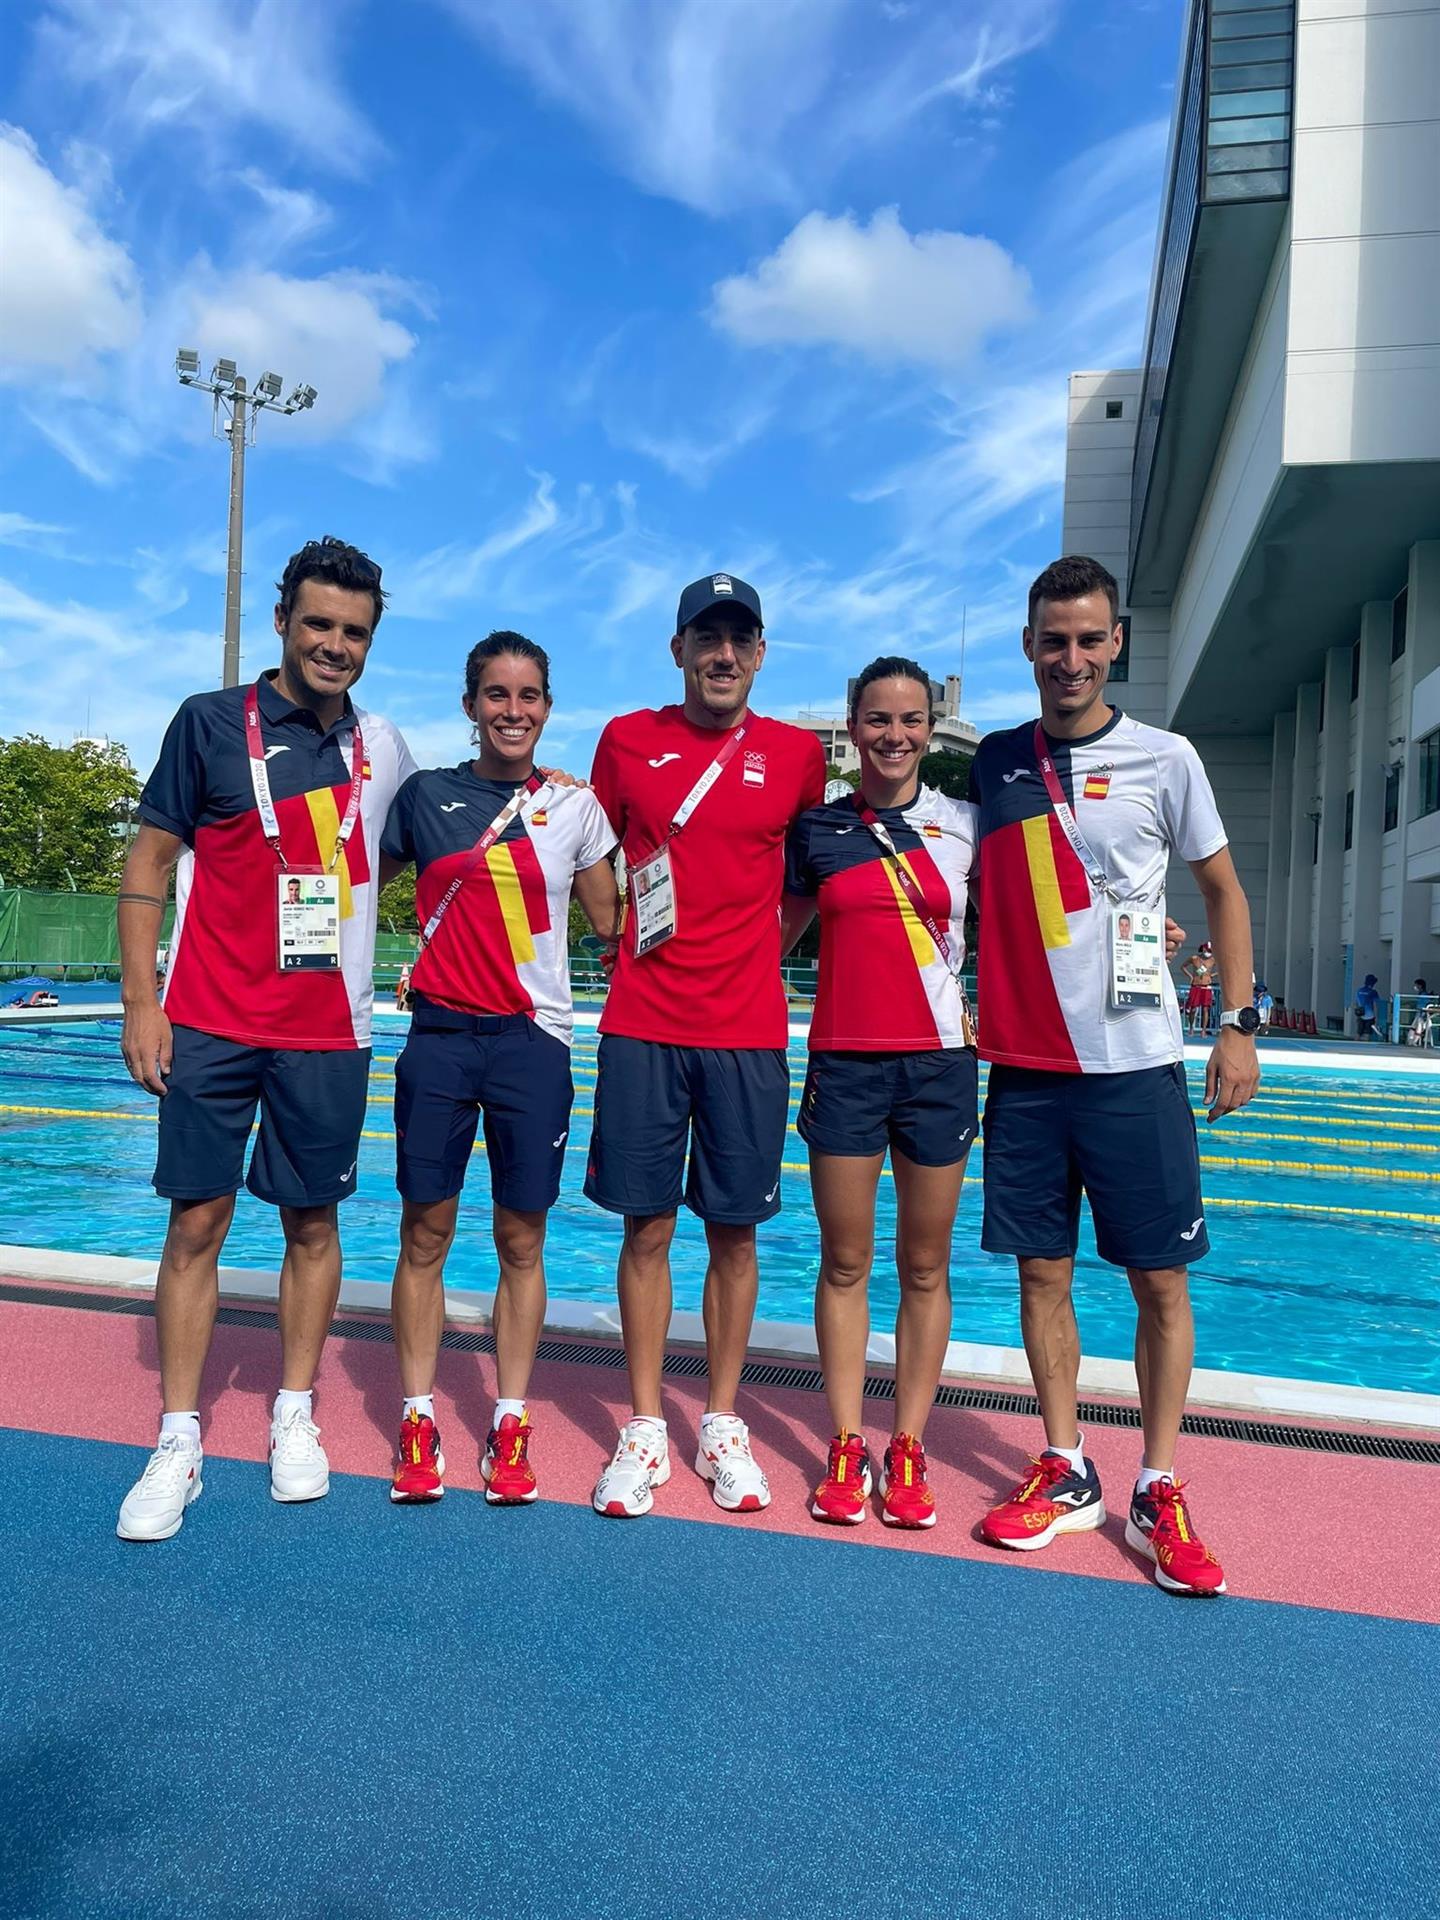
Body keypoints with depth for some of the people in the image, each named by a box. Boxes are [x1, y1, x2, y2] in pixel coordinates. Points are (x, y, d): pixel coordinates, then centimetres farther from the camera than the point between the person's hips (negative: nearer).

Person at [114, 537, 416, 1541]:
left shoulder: (384, 749, 7)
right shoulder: (212, 722, -1)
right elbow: (149, 864, -1)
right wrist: (140, 1001, -7)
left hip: (330, 1032, 2)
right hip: (212, 1025, -2)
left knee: (313, 1222, 9)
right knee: (197, 1222, 1)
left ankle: (296, 1418, 24)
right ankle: (179, 1443, 13)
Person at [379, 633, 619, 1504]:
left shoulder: (575, 807, 4)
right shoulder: (424, 794, 5)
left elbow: (614, 922, 11)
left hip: (534, 1040, 0)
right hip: (440, 1035, 1)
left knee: (522, 1238, 5)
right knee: (426, 1231, 5)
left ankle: (511, 1425, 16)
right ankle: (419, 1420, 18)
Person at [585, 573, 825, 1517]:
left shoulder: (797, 754, 4)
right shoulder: (628, 740, 5)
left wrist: (759, 943, 8)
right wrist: (634, 935, 6)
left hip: (747, 1031, 0)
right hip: (642, 1025, 0)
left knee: (735, 1231, 7)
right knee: (648, 1227, 5)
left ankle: (723, 1426, 23)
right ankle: (645, 1426, 20)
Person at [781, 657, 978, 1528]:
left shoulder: (966, 825, 3)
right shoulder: (816, 829, 5)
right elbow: (775, 933, 15)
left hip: (939, 1062, 0)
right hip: (844, 1062, 1)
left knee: (925, 1266, 7)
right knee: (845, 1262, 6)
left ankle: (909, 1448, 18)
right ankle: (846, 1447, 18)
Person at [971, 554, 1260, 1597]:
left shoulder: (1164, 759, 0)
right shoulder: (991, 761, 7)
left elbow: (1223, 889, 7)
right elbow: (961, 893, 16)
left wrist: (1239, 1022, 0)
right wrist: (965, 1010, 4)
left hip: (1136, 1064, -2)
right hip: (1024, 1068, 3)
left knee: (1161, 1280, 3)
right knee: (1043, 1271, 8)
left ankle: (1159, 1491, 17)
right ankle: (1066, 1472, 23)